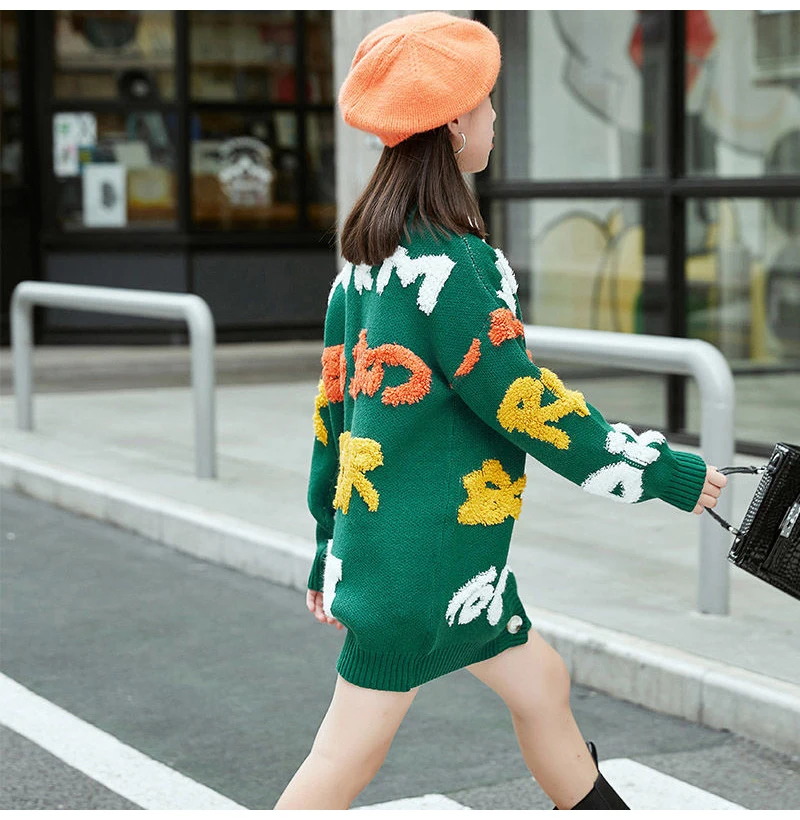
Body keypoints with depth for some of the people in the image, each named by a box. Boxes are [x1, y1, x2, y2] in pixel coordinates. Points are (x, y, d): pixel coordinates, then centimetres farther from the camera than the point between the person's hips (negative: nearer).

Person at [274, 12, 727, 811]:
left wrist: (329, 548, 21)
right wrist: (669, 474, -7)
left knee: (540, 685, 19)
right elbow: (531, 408, -18)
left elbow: (335, 405, 13)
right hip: (421, 563, -9)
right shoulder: (447, 264, -21)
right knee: (345, 760, -1)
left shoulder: (366, 256, 6)